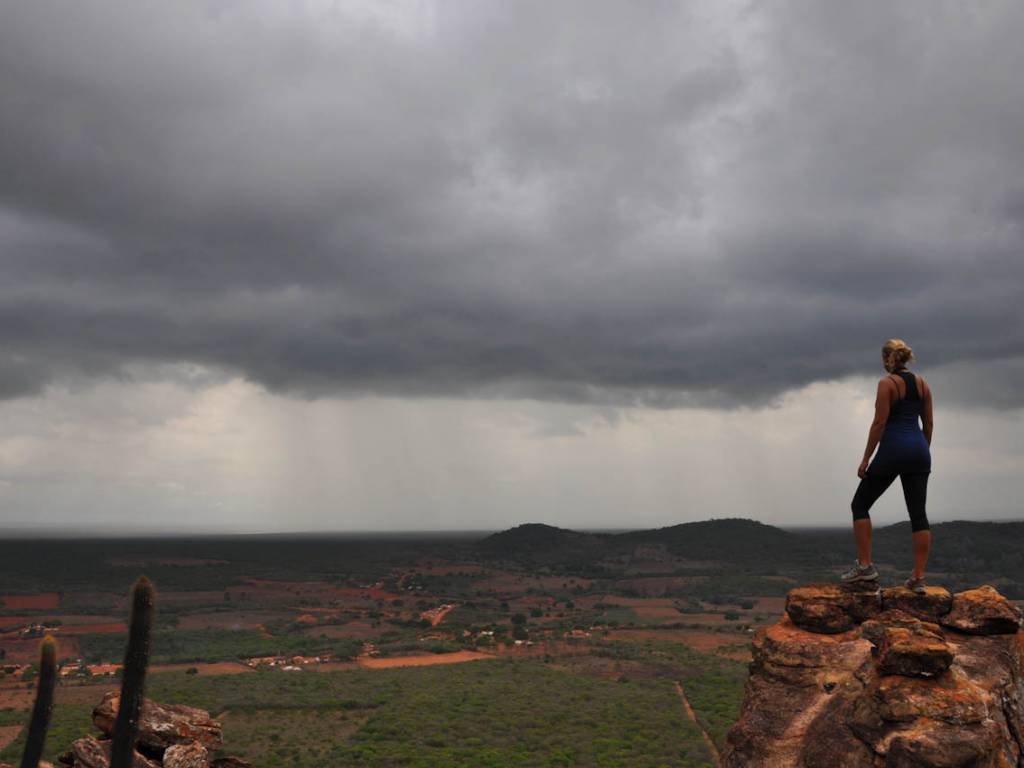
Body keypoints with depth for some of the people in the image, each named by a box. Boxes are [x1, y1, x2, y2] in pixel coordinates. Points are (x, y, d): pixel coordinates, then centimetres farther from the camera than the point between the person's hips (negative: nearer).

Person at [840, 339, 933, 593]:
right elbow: (928, 423, 13)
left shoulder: (887, 383, -7)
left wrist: (866, 459, -7)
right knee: (918, 514, 5)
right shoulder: (922, 383, 11)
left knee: (859, 505, 8)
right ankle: (919, 578, 4)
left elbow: (879, 423, -11)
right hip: (918, 449, 6)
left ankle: (865, 566, 3)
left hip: (893, 448, -6)